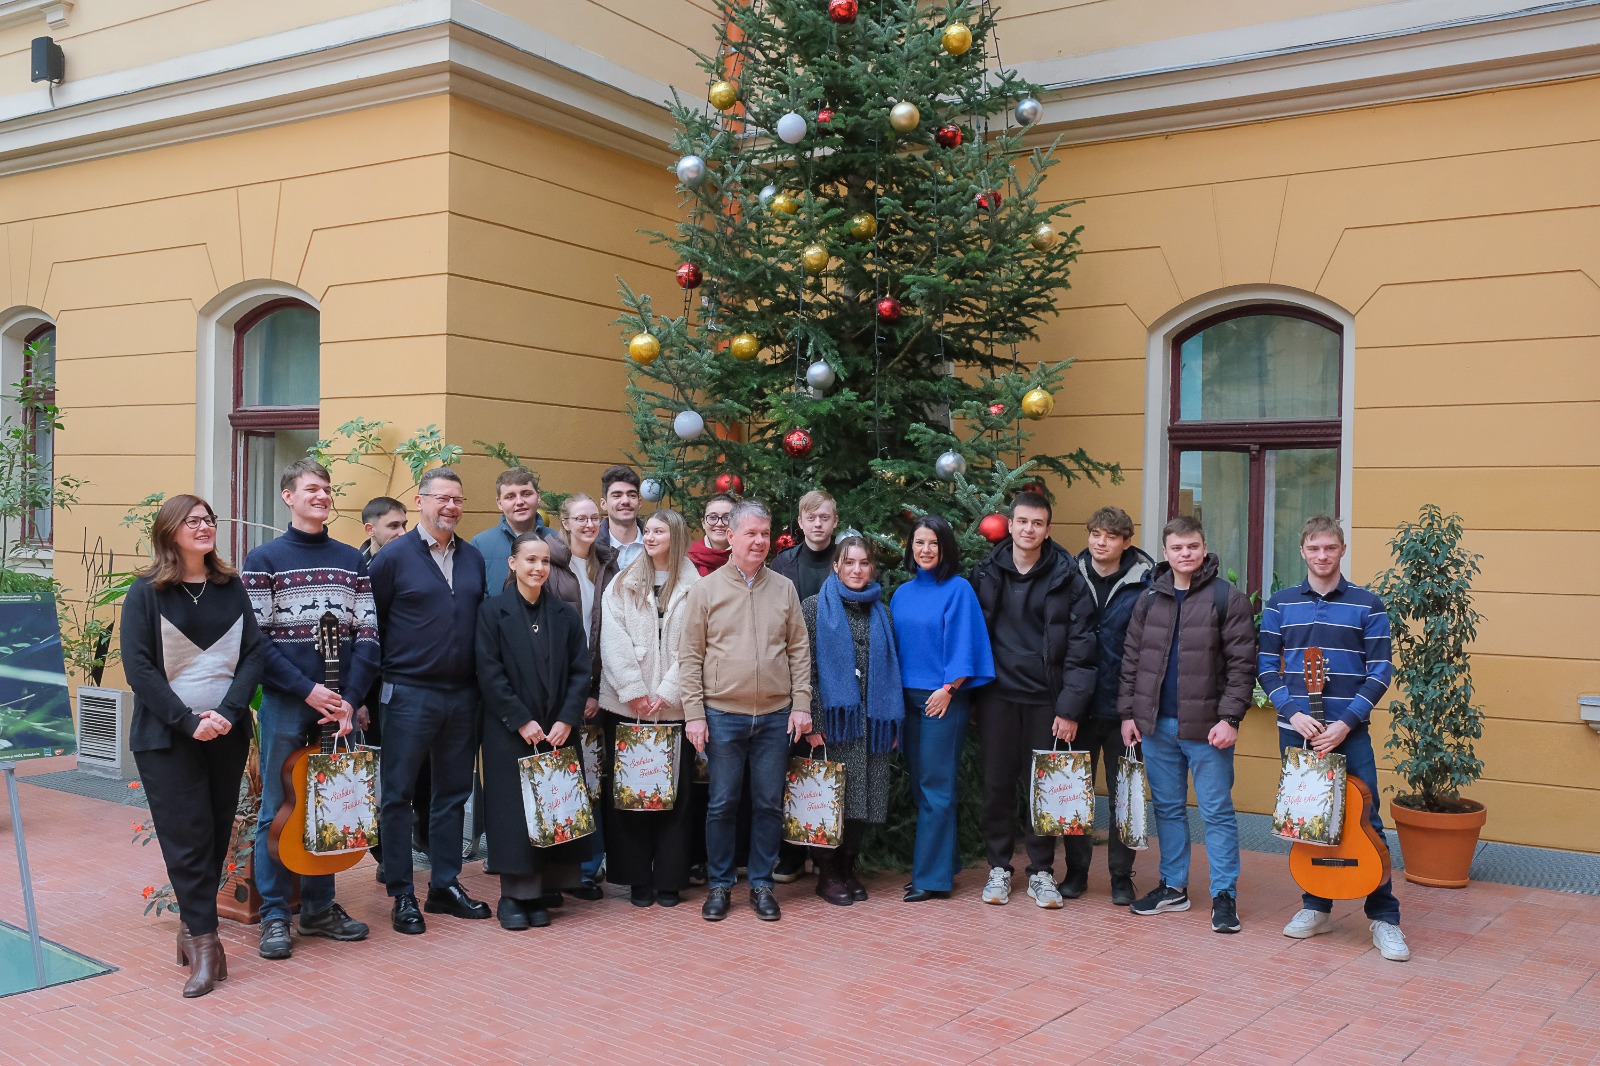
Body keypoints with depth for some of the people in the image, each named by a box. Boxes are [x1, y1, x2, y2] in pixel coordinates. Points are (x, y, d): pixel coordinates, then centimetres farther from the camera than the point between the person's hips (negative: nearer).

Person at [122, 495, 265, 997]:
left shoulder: (232, 588, 7)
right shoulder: (146, 593, -2)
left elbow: (253, 654, 3)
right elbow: (138, 667, -8)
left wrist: (228, 712, -11)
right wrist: (188, 721, -15)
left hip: (228, 733, 4)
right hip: (167, 737, -3)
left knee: (217, 836, 7)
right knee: (187, 839, -5)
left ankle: (191, 929, 22)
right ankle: (204, 945, -2)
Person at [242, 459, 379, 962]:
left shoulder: (352, 560, 10)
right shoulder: (265, 559, -1)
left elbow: (366, 634, 6)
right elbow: (255, 639, -7)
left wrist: (350, 697, -6)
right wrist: (308, 689, -15)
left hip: (339, 704, 4)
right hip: (285, 705, -3)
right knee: (279, 809, 2)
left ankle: (319, 907, 22)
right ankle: (274, 916, 12)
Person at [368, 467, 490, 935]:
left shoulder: (473, 558, 9)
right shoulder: (393, 557, -5)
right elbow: (370, 624, -4)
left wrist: (482, 682, 9)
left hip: (462, 694, 5)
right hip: (409, 694, -5)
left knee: (453, 793, 11)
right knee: (398, 795, 1)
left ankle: (446, 885, 22)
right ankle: (402, 895, 11)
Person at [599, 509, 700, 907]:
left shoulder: (694, 588, 3)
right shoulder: (622, 585, 7)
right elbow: (613, 642, -1)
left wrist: (667, 693, -11)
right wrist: (633, 691, -10)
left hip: (674, 706, -1)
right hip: (626, 705, 1)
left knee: (675, 793, 2)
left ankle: (669, 879, 11)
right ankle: (638, 878, 12)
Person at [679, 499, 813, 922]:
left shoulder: (784, 589, 6)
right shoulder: (706, 589, -1)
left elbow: (800, 651, 7)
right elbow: (690, 656, -1)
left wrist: (801, 704, -1)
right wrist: (694, 713, -7)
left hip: (775, 716, 2)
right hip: (723, 715, -2)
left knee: (770, 804, 8)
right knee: (722, 803, 5)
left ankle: (762, 884, 21)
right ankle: (719, 884, 19)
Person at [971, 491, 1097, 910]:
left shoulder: (1067, 578, -2)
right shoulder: (986, 574, 4)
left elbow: (1080, 646, -4)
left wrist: (1070, 707, -9)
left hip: (1045, 698, -1)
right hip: (998, 696, 2)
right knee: (997, 784, 7)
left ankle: (1041, 871, 18)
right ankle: (999, 868, 20)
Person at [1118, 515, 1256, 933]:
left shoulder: (1229, 598, -4)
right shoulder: (1150, 598, 9)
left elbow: (1242, 664, -7)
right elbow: (1131, 659, 12)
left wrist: (1229, 718, -14)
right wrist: (1128, 713, 6)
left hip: (1206, 727, -4)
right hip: (1156, 725, 5)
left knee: (1217, 811, 1)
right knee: (1167, 808, 13)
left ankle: (1224, 895, 9)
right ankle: (1173, 886, 24)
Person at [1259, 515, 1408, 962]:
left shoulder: (1367, 605, 1)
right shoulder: (1281, 604, 7)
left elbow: (1380, 671, -3)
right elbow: (1267, 666, 5)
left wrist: (1345, 722, -13)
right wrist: (1294, 712, -10)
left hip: (1349, 732, -2)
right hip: (1296, 730, 2)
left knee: (1365, 822, -3)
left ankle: (1384, 917, 8)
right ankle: (1316, 907, 23)